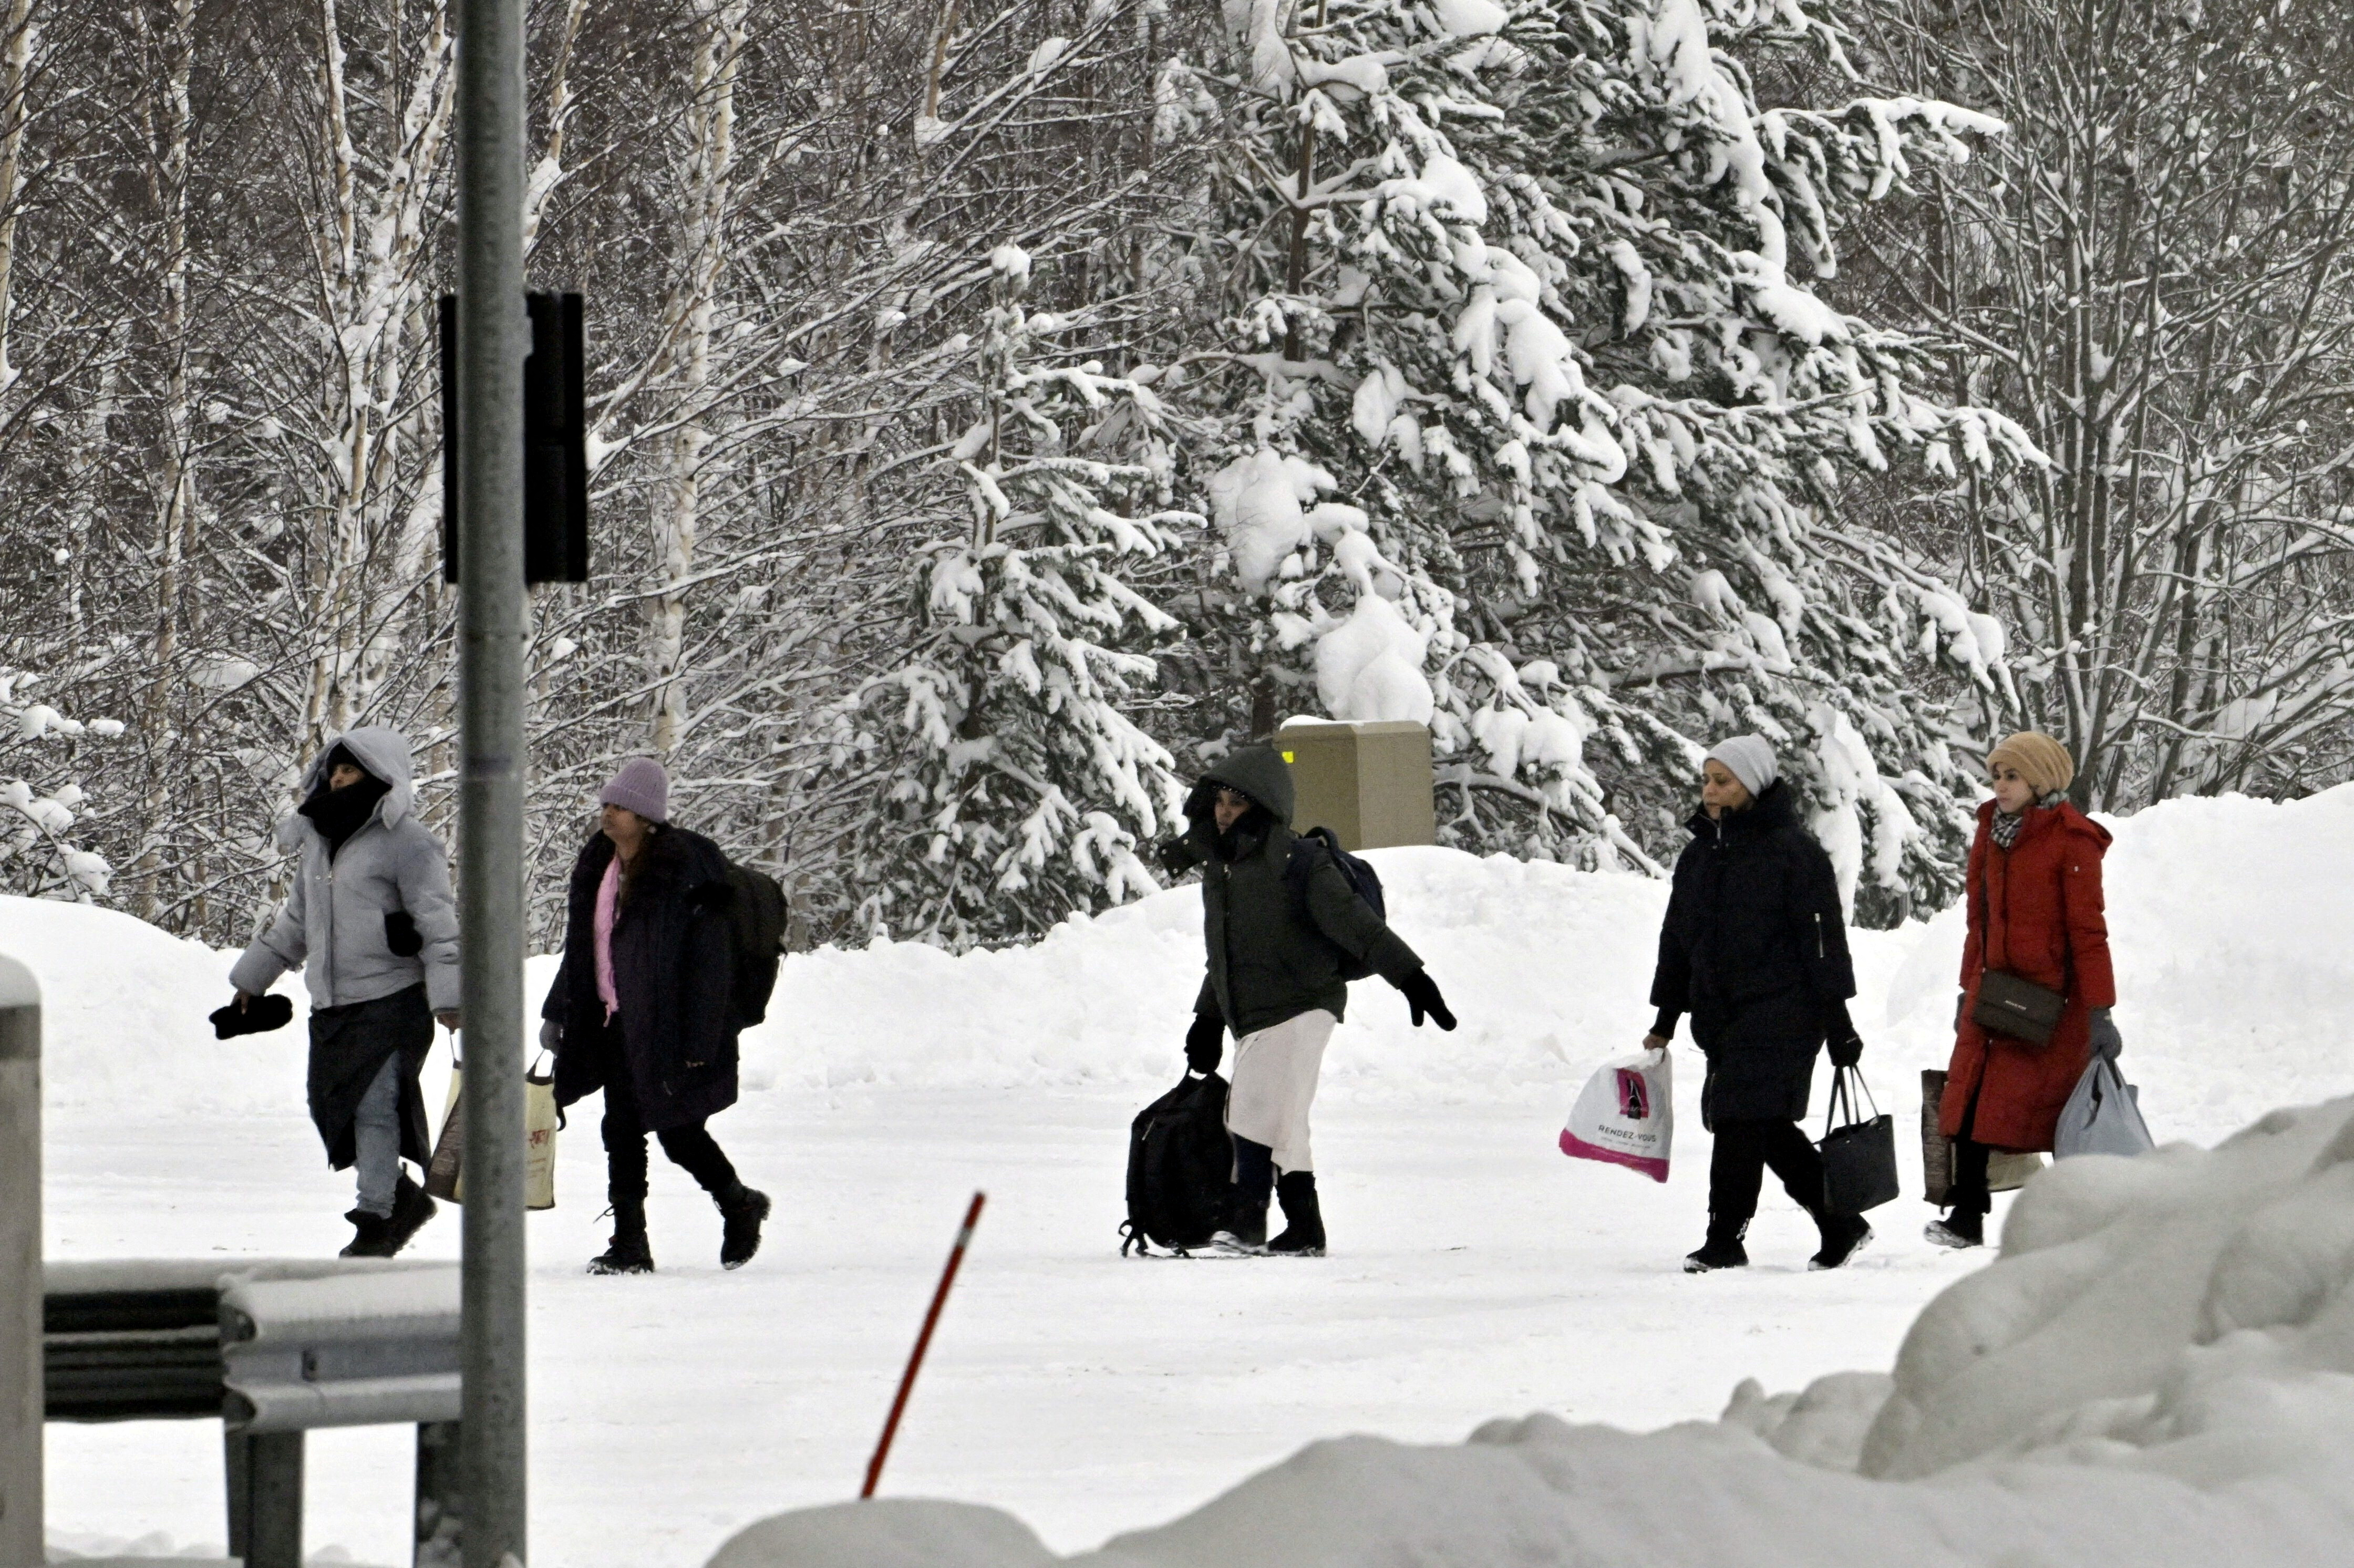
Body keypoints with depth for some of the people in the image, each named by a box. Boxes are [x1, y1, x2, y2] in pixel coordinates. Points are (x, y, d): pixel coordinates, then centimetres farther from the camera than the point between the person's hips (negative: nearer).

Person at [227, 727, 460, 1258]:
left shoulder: (406, 842, -9)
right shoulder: (319, 838, 15)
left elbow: (439, 925, -12)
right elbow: (295, 921, 27)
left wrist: (447, 996, -21)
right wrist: (252, 977, 29)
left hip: (392, 1000, -8)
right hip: (331, 1005, 8)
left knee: (373, 1106, -9)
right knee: (329, 1106, 7)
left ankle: (377, 1216, 3)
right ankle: (400, 1195, 22)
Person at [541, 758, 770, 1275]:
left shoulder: (686, 870, -14)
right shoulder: (597, 864, 9)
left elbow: (707, 960, -15)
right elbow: (580, 948, 19)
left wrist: (696, 1041, -18)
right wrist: (558, 1013, 15)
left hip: (664, 1027, -7)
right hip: (616, 1022, 7)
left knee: (677, 1130, 1)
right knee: (622, 1130, 3)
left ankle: (739, 1206, 26)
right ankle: (629, 1245, 7)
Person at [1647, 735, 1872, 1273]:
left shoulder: (1793, 851, -6)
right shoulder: (1699, 855, 15)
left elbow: (1823, 938, -8)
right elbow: (1677, 940, 21)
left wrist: (1837, 1022, -10)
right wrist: (1664, 1021, 20)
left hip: (1781, 1015, -7)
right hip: (1720, 1017, 7)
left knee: (1742, 1120, -11)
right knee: (1769, 1130, 8)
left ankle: (1726, 1241, -6)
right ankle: (1841, 1226, 19)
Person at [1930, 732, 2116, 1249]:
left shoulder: (2071, 839, -10)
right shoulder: (1993, 829, 11)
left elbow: (2087, 929, -12)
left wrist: (2100, 1012, -14)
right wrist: (1969, 988, 19)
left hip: (2052, 995, -6)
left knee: (2053, 1110, -3)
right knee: (1969, 1102, 0)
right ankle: (1966, 1219, 6)